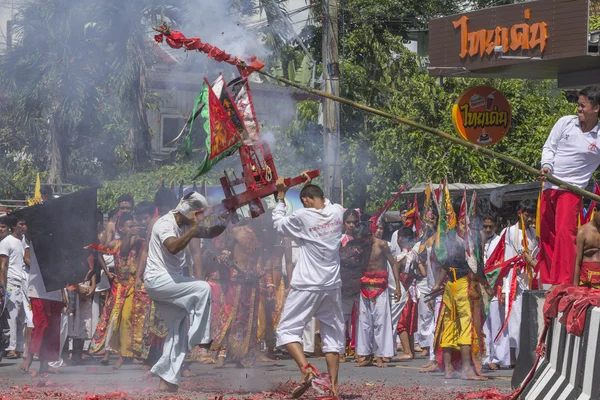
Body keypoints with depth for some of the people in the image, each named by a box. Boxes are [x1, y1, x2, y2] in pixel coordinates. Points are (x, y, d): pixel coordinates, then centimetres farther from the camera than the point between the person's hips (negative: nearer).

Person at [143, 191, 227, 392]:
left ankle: (167, 381, 9)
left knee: (178, 330, 7)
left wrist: (223, 222, 1)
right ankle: (199, 337, -15)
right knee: (202, 288, -22)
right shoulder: (165, 223, -14)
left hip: (168, 281, 10)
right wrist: (194, 228, -30)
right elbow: (173, 247, -33)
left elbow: (210, 232, 21)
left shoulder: (185, 226, 13)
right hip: (157, 279, -10)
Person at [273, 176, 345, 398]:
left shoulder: (302, 217, -11)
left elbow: (278, 222, 8)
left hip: (307, 286, -5)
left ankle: (306, 370, -21)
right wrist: (311, 186, 33)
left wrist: (281, 196, 15)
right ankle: (333, 385, 7)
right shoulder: (337, 212, 1)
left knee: (287, 330, 2)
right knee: (332, 334, 12)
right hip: (332, 286, 5)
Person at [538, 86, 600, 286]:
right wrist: (546, 165, -9)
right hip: (549, 187, 4)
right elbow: (549, 147, 9)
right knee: (546, 234, 8)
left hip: (572, 189, -4)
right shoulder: (565, 122, 3)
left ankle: (563, 282, -19)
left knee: (565, 232, -19)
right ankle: (547, 281, 18)